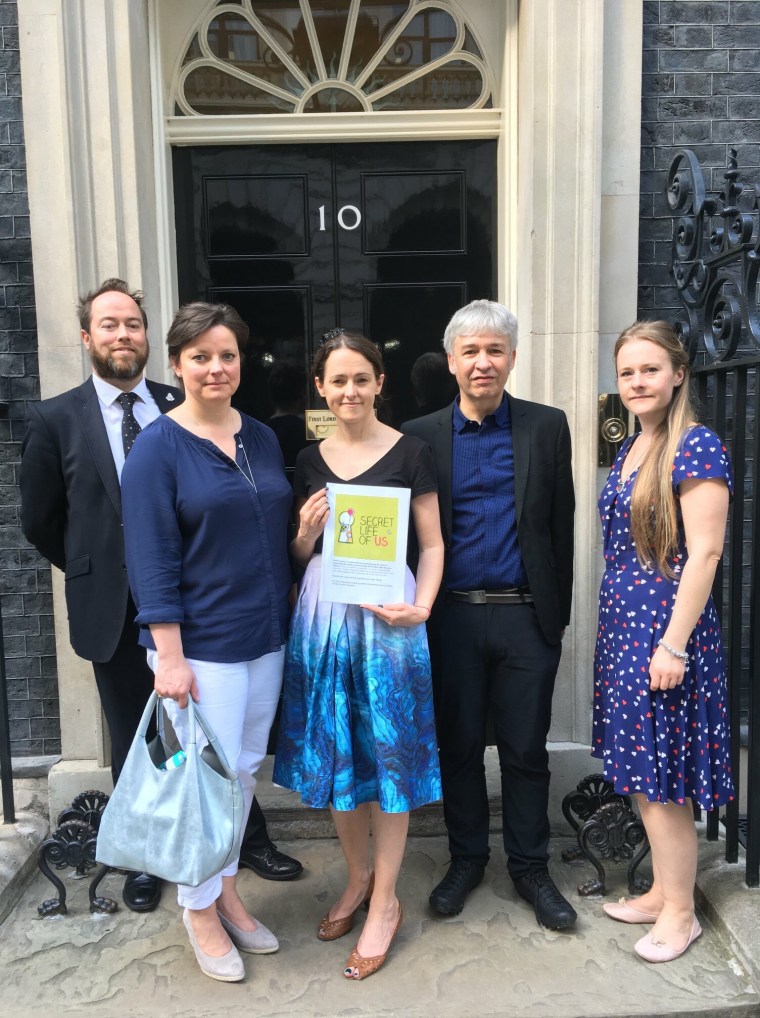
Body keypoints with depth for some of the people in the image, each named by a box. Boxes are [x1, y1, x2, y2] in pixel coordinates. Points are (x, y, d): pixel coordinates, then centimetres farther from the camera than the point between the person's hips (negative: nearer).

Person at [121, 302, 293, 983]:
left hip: (266, 638, 6)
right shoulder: (158, 448, -9)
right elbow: (151, 561, -13)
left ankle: (228, 893, 37)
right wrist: (169, 656, -16)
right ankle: (200, 911, 29)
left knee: (245, 773, 16)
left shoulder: (263, 440, 7)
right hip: (202, 644, -5)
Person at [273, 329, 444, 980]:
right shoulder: (309, 461, 9)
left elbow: (432, 544, -1)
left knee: (387, 750, 4)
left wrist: (420, 608, -15)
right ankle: (358, 877, 35)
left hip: (387, 613, -4)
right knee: (333, 750, 12)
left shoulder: (409, 453, -2)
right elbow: (299, 555, 14)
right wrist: (307, 528, -8)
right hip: (323, 610, 4)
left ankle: (385, 901, 23)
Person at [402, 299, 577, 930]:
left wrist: (558, 613, 3)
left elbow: (561, 526, 4)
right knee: (459, 747, 13)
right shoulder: (421, 436, 3)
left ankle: (530, 868, 30)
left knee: (526, 750, 10)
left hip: (526, 617, 0)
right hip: (452, 617, 1)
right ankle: (466, 859, 33)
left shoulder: (547, 427, 3)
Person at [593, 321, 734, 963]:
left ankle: (680, 912, 23)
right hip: (623, 625, 8)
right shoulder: (630, 450, 11)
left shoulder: (697, 447, -13)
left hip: (667, 629, -8)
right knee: (641, 775, 17)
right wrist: (616, 625, 16)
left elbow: (704, 552, -18)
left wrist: (674, 645, -19)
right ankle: (661, 891, 34)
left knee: (663, 780, 4)